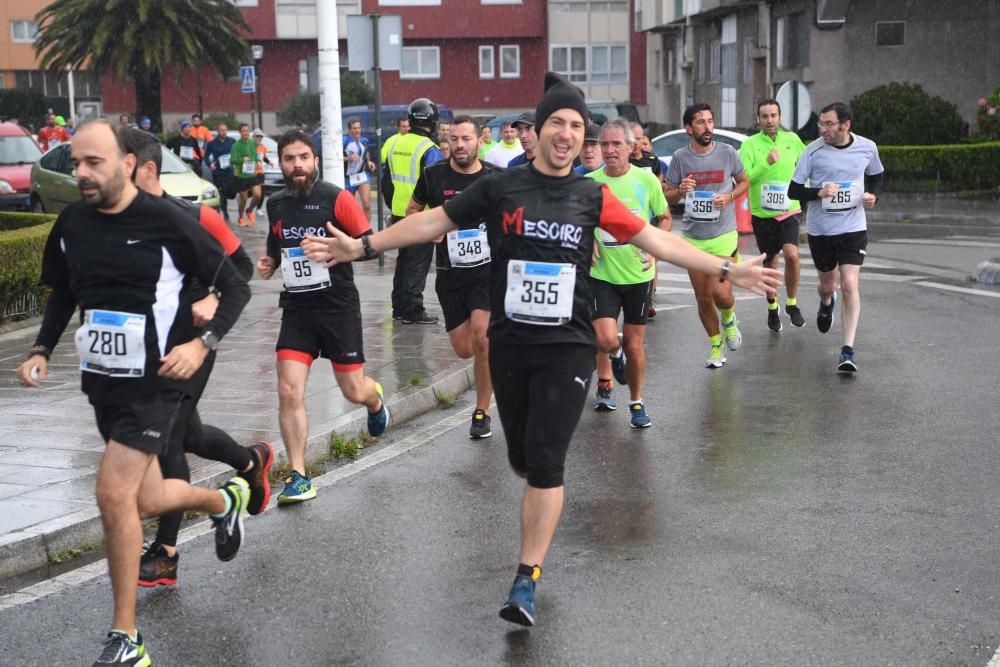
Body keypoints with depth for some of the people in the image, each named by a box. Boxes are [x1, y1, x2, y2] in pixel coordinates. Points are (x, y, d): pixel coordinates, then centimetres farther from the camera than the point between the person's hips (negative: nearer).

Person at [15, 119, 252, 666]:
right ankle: (225, 501, 48)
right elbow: (63, 294, 18)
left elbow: (235, 287, -8)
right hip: (101, 380, 6)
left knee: (114, 495, -16)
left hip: (155, 382, -6)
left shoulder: (166, 222, -16)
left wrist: (202, 344, -20)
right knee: (146, 501, 15)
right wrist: (42, 351, 4)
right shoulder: (70, 223, 1)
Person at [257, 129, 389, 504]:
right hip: (296, 308, 3)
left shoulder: (336, 198, -8)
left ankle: (375, 399, 45)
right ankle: (298, 476, 0)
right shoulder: (275, 204, 7)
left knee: (354, 393, 6)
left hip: (339, 306, -3)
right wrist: (269, 264, 5)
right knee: (289, 392, -10)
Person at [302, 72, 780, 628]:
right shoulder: (500, 187, -1)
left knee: (545, 463, -9)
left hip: (567, 349, -1)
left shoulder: (593, 196, 0)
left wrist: (726, 269, 0)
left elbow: (655, 239, 3)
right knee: (522, 458, 13)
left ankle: (527, 581, -3)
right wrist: (364, 246, -2)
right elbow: (433, 222, 3)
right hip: (510, 346, 1)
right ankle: (544, 508, 48)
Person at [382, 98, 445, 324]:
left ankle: (399, 307, 23)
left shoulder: (394, 144, 6)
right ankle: (413, 310, 3)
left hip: (399, 213, 7)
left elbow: (385, 182, 13)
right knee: (418, 263, 0)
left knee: (403, 260, 17)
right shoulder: (429, 150, -15)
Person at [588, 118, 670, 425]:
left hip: (638, 273, 0)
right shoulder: (588, 183, -5)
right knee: (606, 341, -13)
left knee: (635, 345, 6)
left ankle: (637, 403, 25)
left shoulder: (646, 179, -4)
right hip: (602, 274, 0)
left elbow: (665, 218, 8)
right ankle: (616, 354, 25)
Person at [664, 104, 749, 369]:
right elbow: (668, 196, 7)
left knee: (721, 293, -13)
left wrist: (729, 197, -9)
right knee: (703, 299, 8)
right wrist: (681, 190, -16)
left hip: (724, 235, -2)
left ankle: (729, 319, 22)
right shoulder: (680, 157, -2)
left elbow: (744, 182, 11)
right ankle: (716, 346, 27)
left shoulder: (727, 152, -3)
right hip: (693, 237, 2)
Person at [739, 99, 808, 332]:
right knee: (770, 264, 10)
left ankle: (792, 303, -2)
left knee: (792, 254, -21)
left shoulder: (792, 140, 2)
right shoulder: (750, 145, -6)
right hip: (762, 214, 0)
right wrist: (766, 164, -27)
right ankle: (772, 308, 32)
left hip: (789, 211, 0)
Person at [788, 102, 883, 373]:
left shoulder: (867, 147, -3)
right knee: (828, 284, 15)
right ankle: (826, 303, 55)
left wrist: (873, 194, -3)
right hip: (820, 229, 1)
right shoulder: (813, 151, -9)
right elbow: (793, 190, -6)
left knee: (850, 285, -13)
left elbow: (877, 175, 17)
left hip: (853, 228, 0)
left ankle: (848, 351, -8)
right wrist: (819, 192, -24)